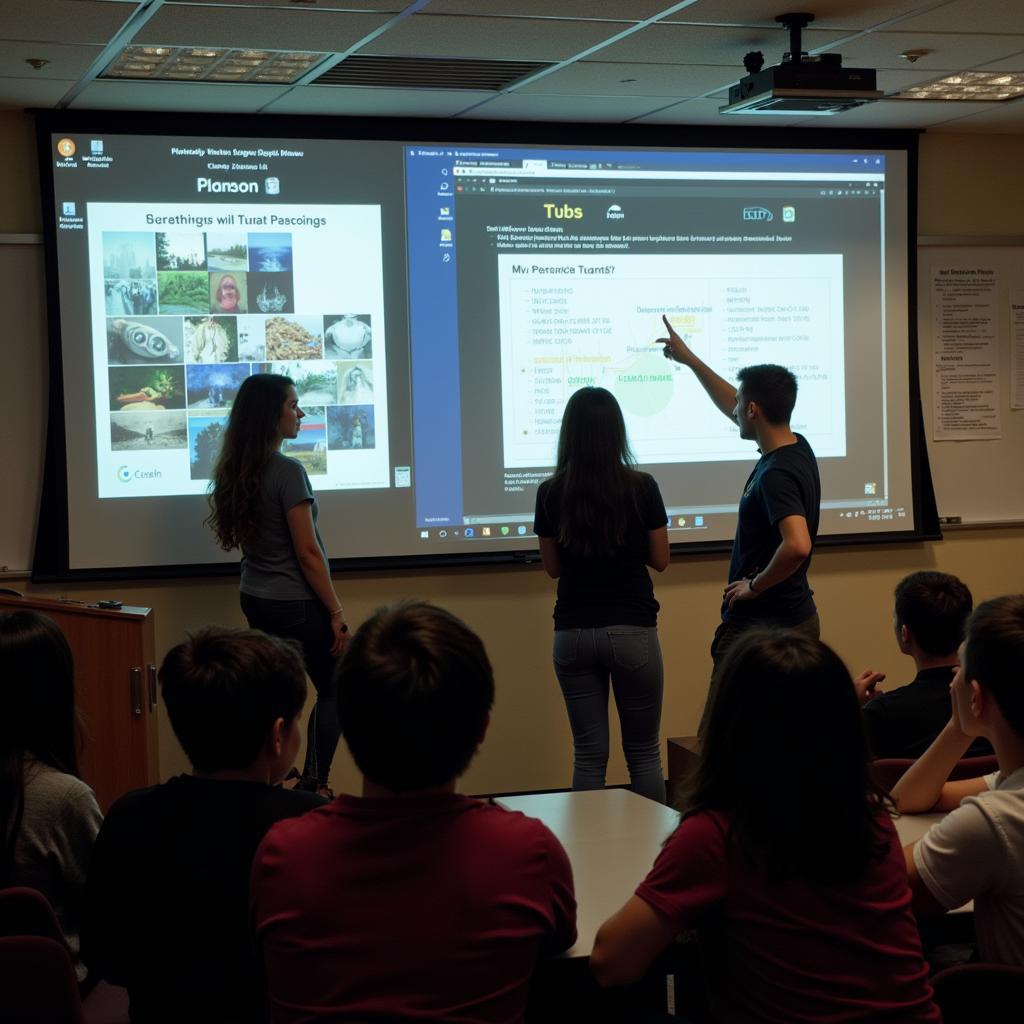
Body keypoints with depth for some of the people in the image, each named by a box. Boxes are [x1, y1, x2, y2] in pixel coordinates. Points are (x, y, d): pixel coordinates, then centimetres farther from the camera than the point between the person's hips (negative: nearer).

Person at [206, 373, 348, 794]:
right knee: (333, 690, 7)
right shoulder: (287, 471, -19)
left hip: (255, 599, 7)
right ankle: (313, 789, 7)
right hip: (295, 603, -7)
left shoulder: (235, 471, 4)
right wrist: (336, 612, -10)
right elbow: (308, 553, -18)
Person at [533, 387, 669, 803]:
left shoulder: (551, 493, -3)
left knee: (588, 756, 7)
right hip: (632, 631, -1)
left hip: (573, 633, 1)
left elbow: (553, 568, 7)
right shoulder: (641, 487, -8)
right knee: (643, 754, 10)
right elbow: (660, 560, 3)